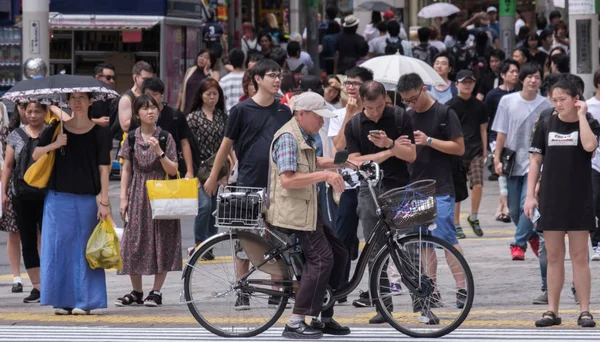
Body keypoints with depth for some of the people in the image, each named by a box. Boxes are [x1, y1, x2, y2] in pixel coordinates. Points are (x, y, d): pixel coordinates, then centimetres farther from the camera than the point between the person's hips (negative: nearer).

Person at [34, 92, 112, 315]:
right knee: (59, 247, -1)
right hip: (59, 197, 2)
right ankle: (62, 301, 4)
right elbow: (35, 155, 5)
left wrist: (104, 201, -8)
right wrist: (55, 145, -14)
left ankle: (84, 301, 3)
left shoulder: (99, 133, 1)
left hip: (87, 199, -2)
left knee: (85, 249, -1)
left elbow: (104, 169, -1)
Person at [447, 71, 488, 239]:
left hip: (475, 151, 2)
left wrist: (484, 151, 9)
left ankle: (474, 217, 7)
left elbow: (483, 129, 14)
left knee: (477, 184, -13)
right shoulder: (451, 105, 0)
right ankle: (456, 225, 9)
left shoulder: (479, 106, 9)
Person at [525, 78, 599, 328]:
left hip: (579, 200, -2)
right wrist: (530, 195, 1)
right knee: (554, 256, 6)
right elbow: (535, 160, 8)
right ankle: (552, 311, 10)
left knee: (579, 256, -1)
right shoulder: (546, 125, 6)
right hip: (550, 199, 2)